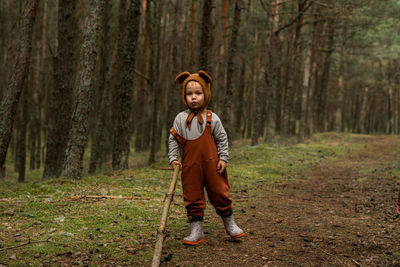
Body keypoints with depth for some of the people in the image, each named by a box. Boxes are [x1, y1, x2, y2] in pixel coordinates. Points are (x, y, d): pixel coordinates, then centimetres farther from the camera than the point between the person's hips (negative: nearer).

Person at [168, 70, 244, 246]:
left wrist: (223, 158, -2)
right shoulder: (181, 118, 4)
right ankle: (196, 231, 14)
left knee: (219, 194, 6)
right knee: (192, 198, 4)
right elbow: (173, 140, 9)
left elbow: (222, 139, 5)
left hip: (212, 165, -1)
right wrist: (173, 158, -1)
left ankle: (230, 225, 25)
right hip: (190, 166, 1)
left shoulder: (212, 118, 0)